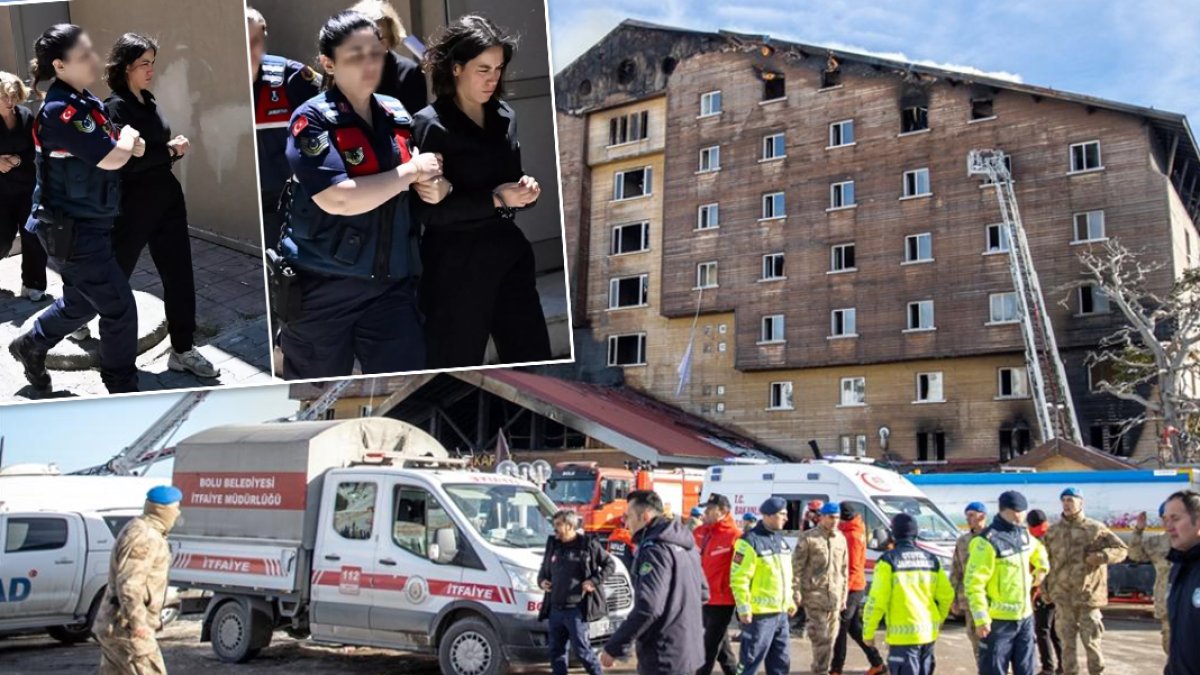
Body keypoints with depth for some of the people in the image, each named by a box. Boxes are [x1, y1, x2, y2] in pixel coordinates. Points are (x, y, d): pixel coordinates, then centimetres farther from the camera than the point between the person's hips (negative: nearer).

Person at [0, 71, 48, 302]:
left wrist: (19, 159, -18)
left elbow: (36, 150, 0)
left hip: (28, 185, 2)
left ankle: (32, 285, 15)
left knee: (32, 235, 2)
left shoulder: (26, 116, -4)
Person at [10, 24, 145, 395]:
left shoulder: (86, 101, 6)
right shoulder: (60, 111, -22)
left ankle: (31, 346, 43)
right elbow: (110, 159, -26)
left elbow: (118, 149, 10)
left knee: (83, 301, 23)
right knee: (119, 307, -1)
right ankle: (122, 386, 14)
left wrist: (130, 145, -12)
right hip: (72, 229, -9)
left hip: (89, 223, 9)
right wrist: (127, 138, -6)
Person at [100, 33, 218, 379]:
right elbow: (124, 161, -23)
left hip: (167, 198, 7)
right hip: (132, 205, -7)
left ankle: (183, 350, 10)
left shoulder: (149, 101, 10)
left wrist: (175, 148, -3)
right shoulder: (115, 107, -14)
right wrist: (170, 150, -17)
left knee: (179, 275, 4)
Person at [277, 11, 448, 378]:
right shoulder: (313, 119, -10)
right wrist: (410, 172, -15)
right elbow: (338, 199, -24)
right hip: (321, 286, -4)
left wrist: (437, 187, -8)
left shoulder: (396, 113, 7)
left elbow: (429, 176, 17)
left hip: (391, 284, 4)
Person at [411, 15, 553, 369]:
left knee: (534, 359, 9)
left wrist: (525, 190, -3)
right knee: (458, 365, 6)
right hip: (456, 267, -6)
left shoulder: (505, 117, 9)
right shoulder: (430, 125, -9)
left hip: (509, 256, 6)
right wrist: (495, 199, -22)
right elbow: (428, 210, -14)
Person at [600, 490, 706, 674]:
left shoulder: (655, 549, -18)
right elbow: (702, 593, 19)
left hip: (664, 657, -10)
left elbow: (648, 607, -26)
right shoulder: (684, 545, 12)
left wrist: (614, 647, -20)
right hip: (689, 651, 10)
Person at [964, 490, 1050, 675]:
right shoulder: (988, 541, -19)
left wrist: (1042, 568, 18)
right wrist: (981, 618, -22)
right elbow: (973, 583, -21)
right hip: (998, 620, -8)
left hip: (1025, 617, 8)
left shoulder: (1023, 534, 7)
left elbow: (1038, 550, 34)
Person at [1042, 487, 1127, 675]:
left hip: (1088, 595, -3)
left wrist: (1101, 555, -17)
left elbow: (1122, 549, 0)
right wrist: (1045, 588, 10)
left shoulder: (1096, 528, -2)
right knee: (1067, 643, 9)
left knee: (1091, 641, 3)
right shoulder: (1053, 531, 7)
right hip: (1062, 596, 3)